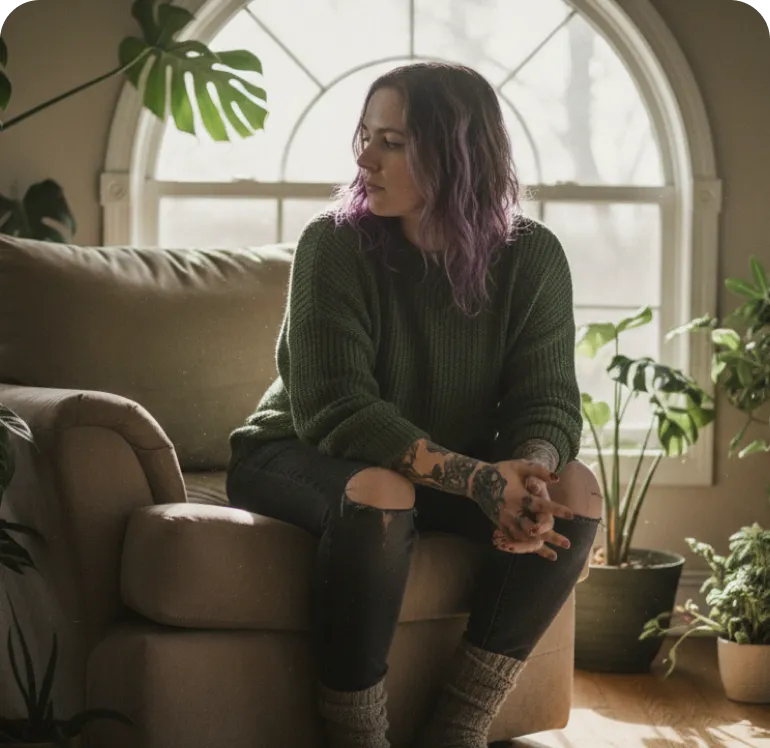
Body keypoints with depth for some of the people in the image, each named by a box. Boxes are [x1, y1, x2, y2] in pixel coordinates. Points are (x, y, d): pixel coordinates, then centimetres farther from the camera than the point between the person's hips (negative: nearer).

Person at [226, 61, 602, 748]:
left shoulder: (532, 258, -9)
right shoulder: (335, 243, -18)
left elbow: (547, 401, -11)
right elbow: (335, 409, -26)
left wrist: (530, 469, -37)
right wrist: (480, 479, -37)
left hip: (451, 472, 4)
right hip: (299, 457, -4)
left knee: (576, 491, -21)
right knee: (378, 492, -37)